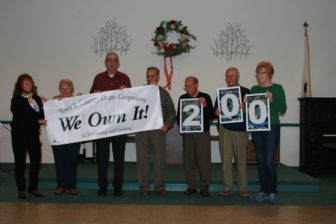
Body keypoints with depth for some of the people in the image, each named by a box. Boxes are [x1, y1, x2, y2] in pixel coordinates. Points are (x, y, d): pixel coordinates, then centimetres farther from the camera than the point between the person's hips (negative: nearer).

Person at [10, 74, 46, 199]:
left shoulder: (37, 99, 8)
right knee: (20, 162, 3)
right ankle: (21, 190, 12)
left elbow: (42, 114, 6)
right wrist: (37, 120, -20)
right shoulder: (16, 100, -2)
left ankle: (33, 188, 13)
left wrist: (42, 120, -18)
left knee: (36, 160, 0)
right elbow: (20, 117, -12)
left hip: (33, 134, 3)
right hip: (19, 134, -3)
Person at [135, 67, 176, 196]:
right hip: (141, 130, 0)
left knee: (159, 158, 2)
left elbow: (172, 113, 9)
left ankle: (159, 186, 12)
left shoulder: (164, 93, 11)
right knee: (142, 158, 3)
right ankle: (144, 186, 12)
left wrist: (168, 125, -4)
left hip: (158, 129, 0)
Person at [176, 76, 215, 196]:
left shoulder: (205, 97, 0)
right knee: (188, 160, 5)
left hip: (202, 133, -2)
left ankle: (204, 186, 11)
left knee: (204, 160, 0)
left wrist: (205, 105, -19)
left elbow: (211, 116, -4)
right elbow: (178, 115, 14)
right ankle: (191, 186, 17)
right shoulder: (182, 98, 8)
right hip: (187, 133, 3)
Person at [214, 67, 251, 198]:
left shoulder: (245, 92, 4)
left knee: (241, 160, 2)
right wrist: (216, 111, -8)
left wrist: (244, 108, -20)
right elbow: (215, 110, 15)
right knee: (226, 159, 2)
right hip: (225, 129, 2)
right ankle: (227, 187, 10)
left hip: (240, 130, -2)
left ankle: (243, 189, 10)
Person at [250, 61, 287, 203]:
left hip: (272, 127, -4)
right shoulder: (254, 89, 10)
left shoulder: (277, 88, -1)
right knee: (260, 160, 8)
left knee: (269, 161, -7)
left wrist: (272, 100, -18)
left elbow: (283, 110, -4)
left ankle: (272, 192, 6)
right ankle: (263, 190, 17)